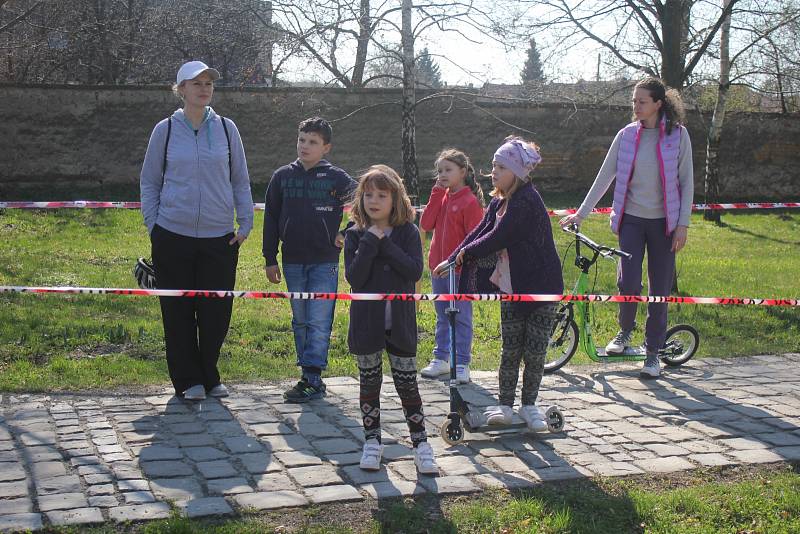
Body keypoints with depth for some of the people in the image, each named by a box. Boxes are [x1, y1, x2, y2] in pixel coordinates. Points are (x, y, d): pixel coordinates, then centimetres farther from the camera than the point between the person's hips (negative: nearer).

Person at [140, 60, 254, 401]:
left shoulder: (226, 129, 6)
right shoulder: (166, 130, 3)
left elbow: (240, 180, 11)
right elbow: (149, 181, 10)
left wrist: (245, 223, 4)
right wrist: (153, 224, 2)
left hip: (219, 238, 1)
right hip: (173, 235, -1)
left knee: (217, 312, 4)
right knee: (179, 312, 4)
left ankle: (210, 377, 22)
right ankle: (188, 380, 17)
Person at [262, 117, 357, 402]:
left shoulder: (336, 178, -3)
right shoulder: (282, 176, 5)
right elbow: (271, 219, 8)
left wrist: (346, 234, -3)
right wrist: (270, 259, 6)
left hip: (325, 263, -3)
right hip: (292, 262, 4)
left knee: (319, 322, -6)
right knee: (300, 321, 10)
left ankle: (312, 378, -4)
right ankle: (309, 375, 18)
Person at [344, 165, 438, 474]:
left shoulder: (408, 232, -2)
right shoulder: (355, 235, -2)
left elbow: (415, 271, -16)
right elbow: (354, 277, -14)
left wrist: (385, 244, -18)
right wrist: (370, 242, -20)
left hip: (400, 321, -1)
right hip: (366, 322, 1)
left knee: (407, 384, 4)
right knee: (369, 384, 11)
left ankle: (420, 444, 14)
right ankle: (372, 442, 24)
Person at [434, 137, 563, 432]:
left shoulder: (527, 201, -20)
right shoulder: (499, 202, 8)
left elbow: (497, 238, -22)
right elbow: (481, 231, 9)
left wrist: (466, 252, -8)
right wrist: (452, 261, 0)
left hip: (540, 286, -7)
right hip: (511, 287, 7)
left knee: (535, 353, 4)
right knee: (510, 350, 9)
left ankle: (529, 404, 18)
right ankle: (505, 404, 16)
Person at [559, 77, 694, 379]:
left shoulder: (678, 134, -2)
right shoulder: (626, 135, 2)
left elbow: (687, 181, -1)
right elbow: (605, 176, 5)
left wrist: (683, 224, -6)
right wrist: (581, 213, 3)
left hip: (663, 222, -1)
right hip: (631, 219, 1)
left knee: (659, 290, 3)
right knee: (628, 284, -12)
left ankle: (653, 352, 18)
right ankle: (625, 332, 18)